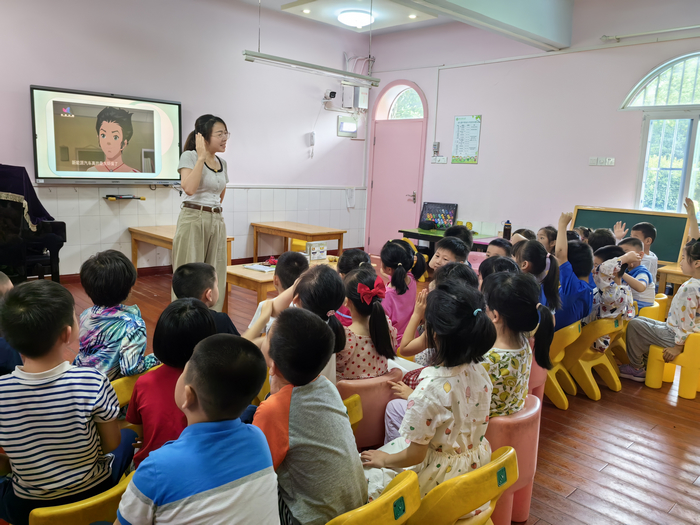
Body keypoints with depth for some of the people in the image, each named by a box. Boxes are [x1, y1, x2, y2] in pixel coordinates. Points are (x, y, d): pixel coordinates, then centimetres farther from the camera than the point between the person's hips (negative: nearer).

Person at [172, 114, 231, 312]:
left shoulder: (222, 163, 13)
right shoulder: (189, 156, -6)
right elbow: (189, 188, -24)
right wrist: (201, 157, -18)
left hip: (217, 222, 7)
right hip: (193, 220, -6)